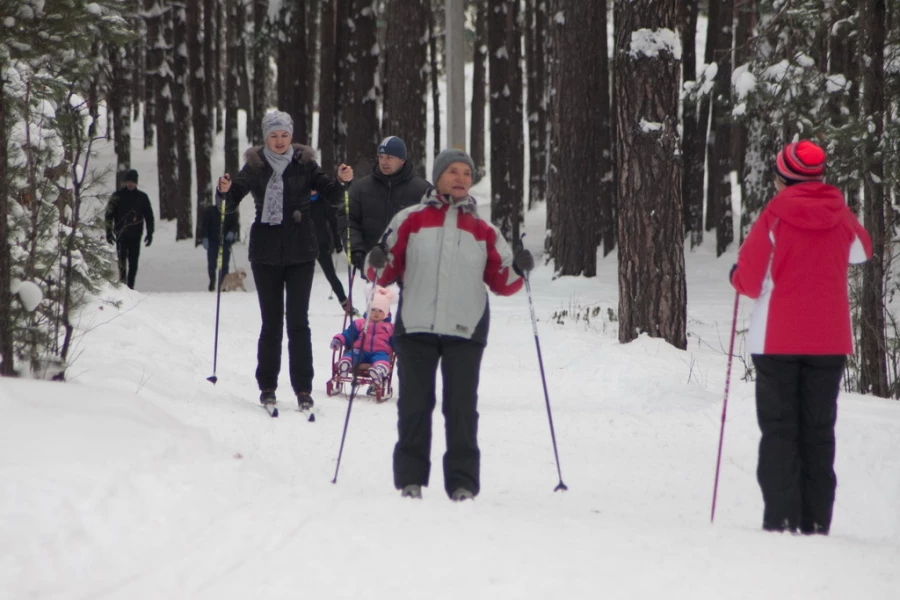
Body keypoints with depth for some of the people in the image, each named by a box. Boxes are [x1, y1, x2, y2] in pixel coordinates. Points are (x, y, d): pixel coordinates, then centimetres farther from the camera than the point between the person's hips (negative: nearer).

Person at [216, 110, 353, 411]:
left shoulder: (304, 163, 2)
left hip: (300, 252, 0)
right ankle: (267, 386, 13)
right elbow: (233, 201, -2)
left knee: (298, 321, -3)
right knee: (271, 321, 5)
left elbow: (330, 193, 3)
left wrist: (342, 181, -18)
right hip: (266, 253, 0)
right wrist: (226, 191, -23)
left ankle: (303, 388, -1)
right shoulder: (254, 165, 1)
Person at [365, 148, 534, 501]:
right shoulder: (411, 220, 8)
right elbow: (388, 271, 9)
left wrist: (518, 270, -7)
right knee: (414, 405, 3)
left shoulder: (484, 232, 13)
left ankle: (462, 482, 1)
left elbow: (501, 282, 13)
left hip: (465, 330, 1)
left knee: (461, 407, -2)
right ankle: (410, 478, 10)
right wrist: (377, 265, -13)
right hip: (416, 326, 0)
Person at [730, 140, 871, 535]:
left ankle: (781, 517, -6)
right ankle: (816, 520, 5)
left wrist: (738, 276, 12)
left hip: (777, 339, -3)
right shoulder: (841, 217, 1)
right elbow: (862, 251, 23)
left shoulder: (774, 217, -10)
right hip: (830, 339, 3)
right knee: (819, 429, 9)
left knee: (779, 428, 2)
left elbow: (750, 282, -9)